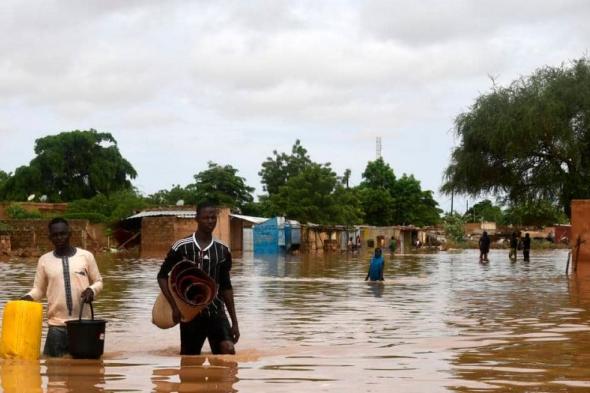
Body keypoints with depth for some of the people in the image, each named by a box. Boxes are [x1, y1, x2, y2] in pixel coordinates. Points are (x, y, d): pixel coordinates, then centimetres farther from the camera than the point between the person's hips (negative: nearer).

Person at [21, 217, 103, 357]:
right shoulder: (44, 260, 5)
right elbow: (39, 289, 10)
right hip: (56, 325, 1)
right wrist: (29, 297, -11)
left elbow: (98, 282, 9)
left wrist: (92, 290, -12)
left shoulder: (86, 256, 2)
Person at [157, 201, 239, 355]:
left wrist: (234, 322, 10)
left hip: (216, 311, 2)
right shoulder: (181, 247, -6)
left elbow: (226, 286, 11)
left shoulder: (222, 250, 4)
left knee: (228, 350, -20)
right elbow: (162, 276, 1)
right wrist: (175, 307, -10)